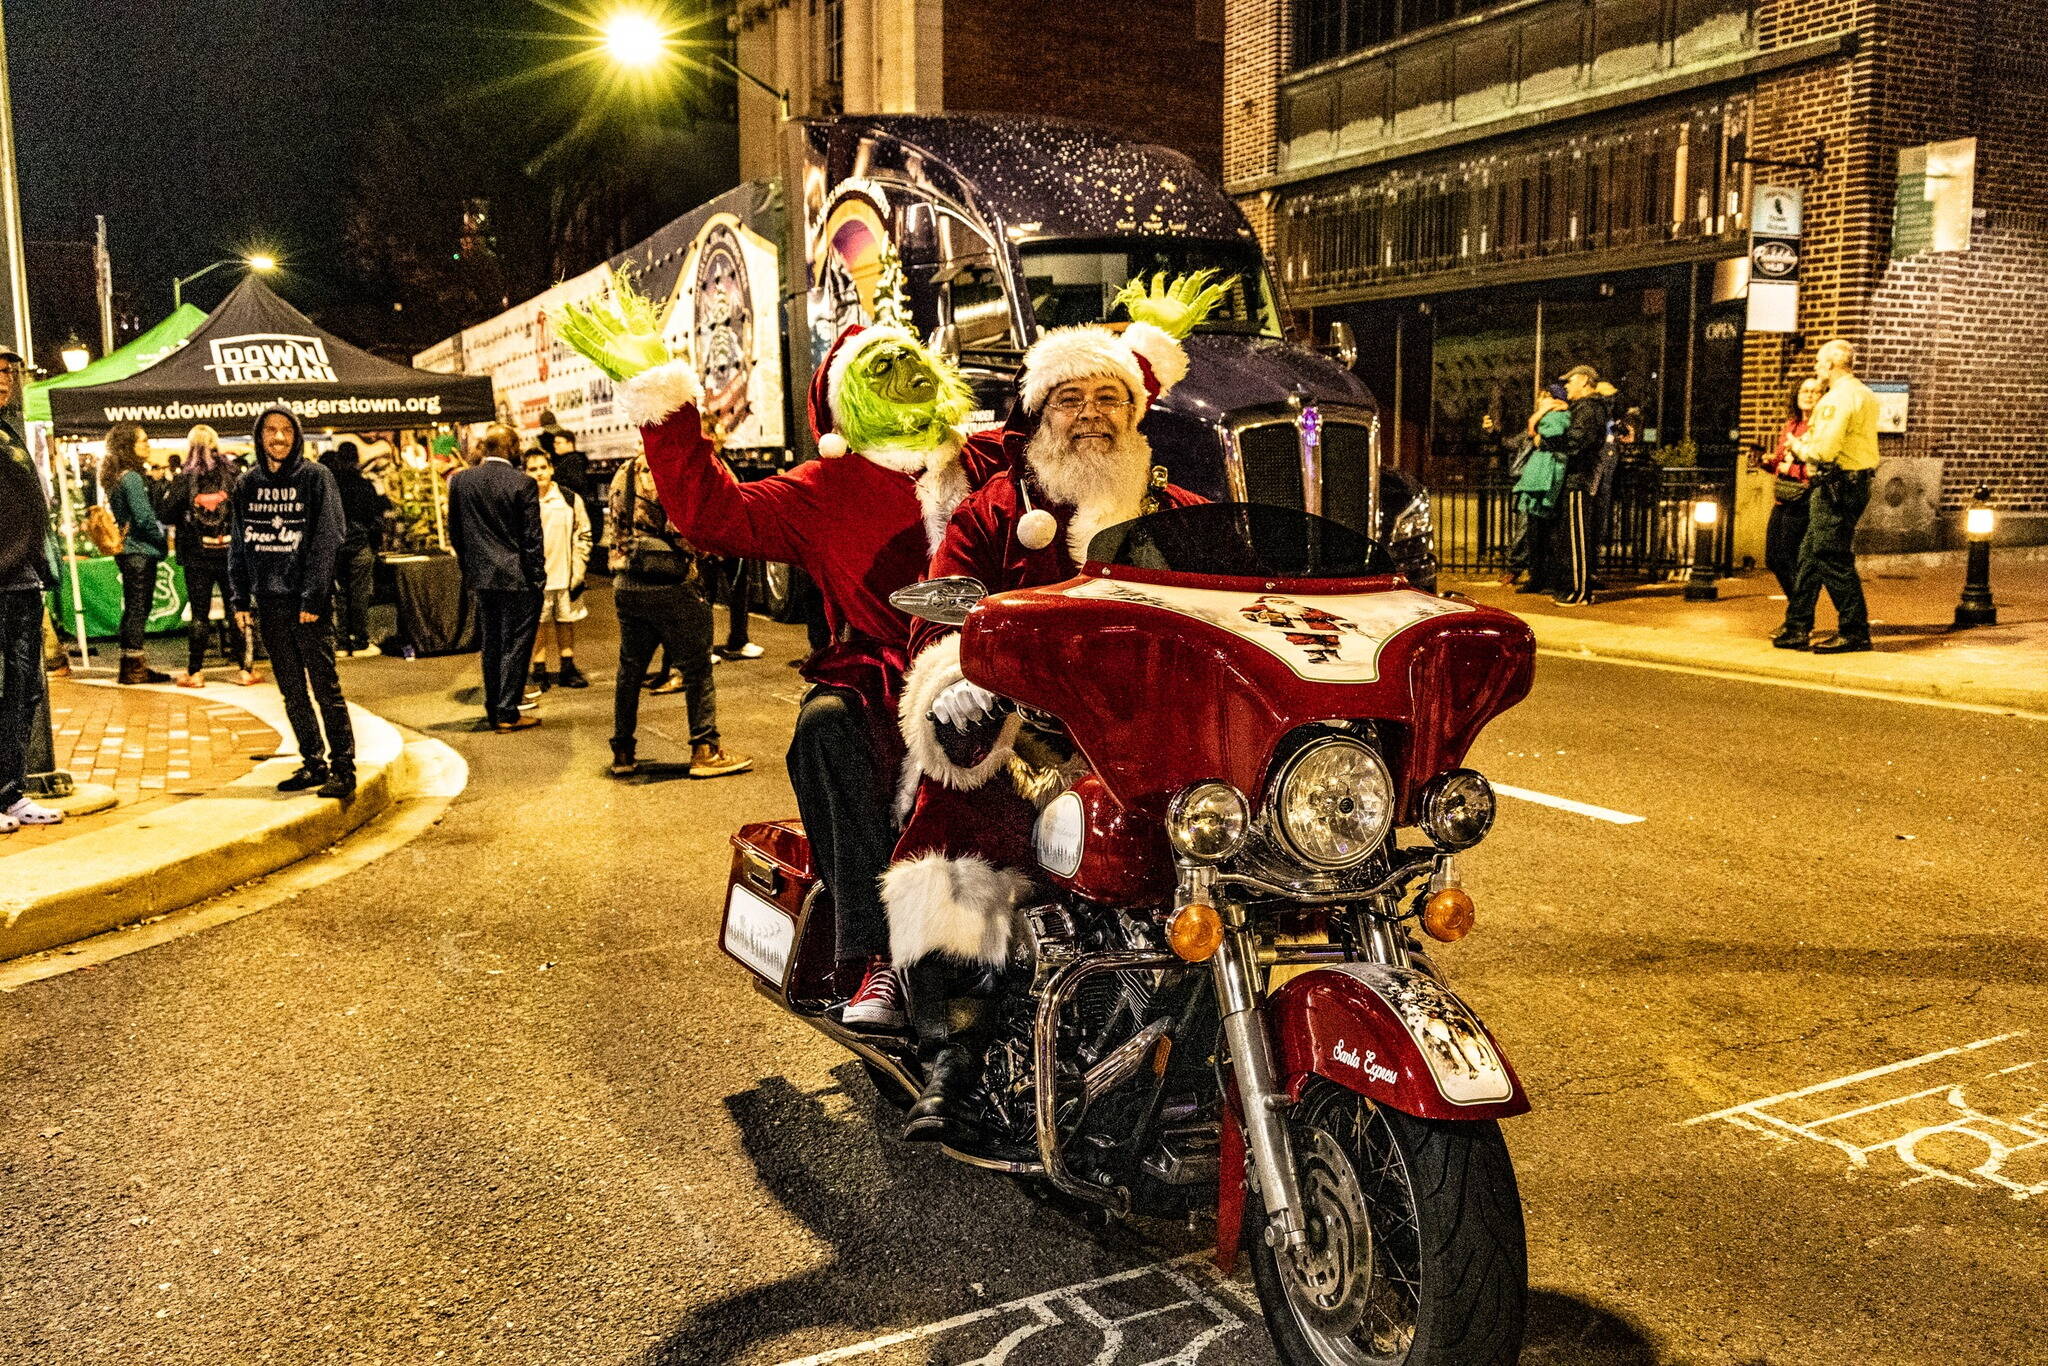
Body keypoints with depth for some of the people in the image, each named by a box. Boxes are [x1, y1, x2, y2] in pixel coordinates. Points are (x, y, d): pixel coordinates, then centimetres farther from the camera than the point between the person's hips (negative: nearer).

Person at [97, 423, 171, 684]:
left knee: (132, 608, 14)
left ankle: (130, 665, 19)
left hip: (126, 550, 10)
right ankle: (134, 667, -2)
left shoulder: (114, 477, 14)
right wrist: (164, 538, -5)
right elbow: (144, 518, -19)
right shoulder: (132, 478, -16)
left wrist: (160, 537, 15)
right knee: (138, 608, -5)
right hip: (140, 550, -10)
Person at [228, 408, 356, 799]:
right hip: (269, 601, 5)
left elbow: (327, 539, -8)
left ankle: (343, 768, -2)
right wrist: (241, 598, 6)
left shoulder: (316, 477, -2)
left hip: (309, 600, -5)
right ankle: (313, 763, 18)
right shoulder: (246, 485, 11)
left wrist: (313, 597, -14)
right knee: (292, 690, 10)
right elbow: (238, 544, 14)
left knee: (325, 686, -5)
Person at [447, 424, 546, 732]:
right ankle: (507, 713, 2)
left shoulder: (460, 481, 2)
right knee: (515, 645, 2)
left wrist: (468, 567, 19)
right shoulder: (522, 484, -11)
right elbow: (532, 537, -11)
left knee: (491, 645, 14)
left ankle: (493, 711, 20)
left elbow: (455, 533, 9)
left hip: (481, 578, 5)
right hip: (518, 579, -5)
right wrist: (538, 579, -4)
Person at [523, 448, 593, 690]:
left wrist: (578, 568, 1)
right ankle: (539, 671, 14)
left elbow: (584, 534, 8)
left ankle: (568, 668, 22)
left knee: (566, 622, 11)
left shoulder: (571, 499, 3)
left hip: (565, 575, 2)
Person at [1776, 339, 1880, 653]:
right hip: (1855, 483, 10)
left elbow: (1825, 450, -22)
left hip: (1837, 484, -10)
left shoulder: (1839, 397, -15)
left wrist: (1800, 447, -3)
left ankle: (1854, 632, -2)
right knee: (1809, 555, 13)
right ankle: (1797, 628, 17)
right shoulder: (1863, 394, 18)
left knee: (1832, 559, -6)